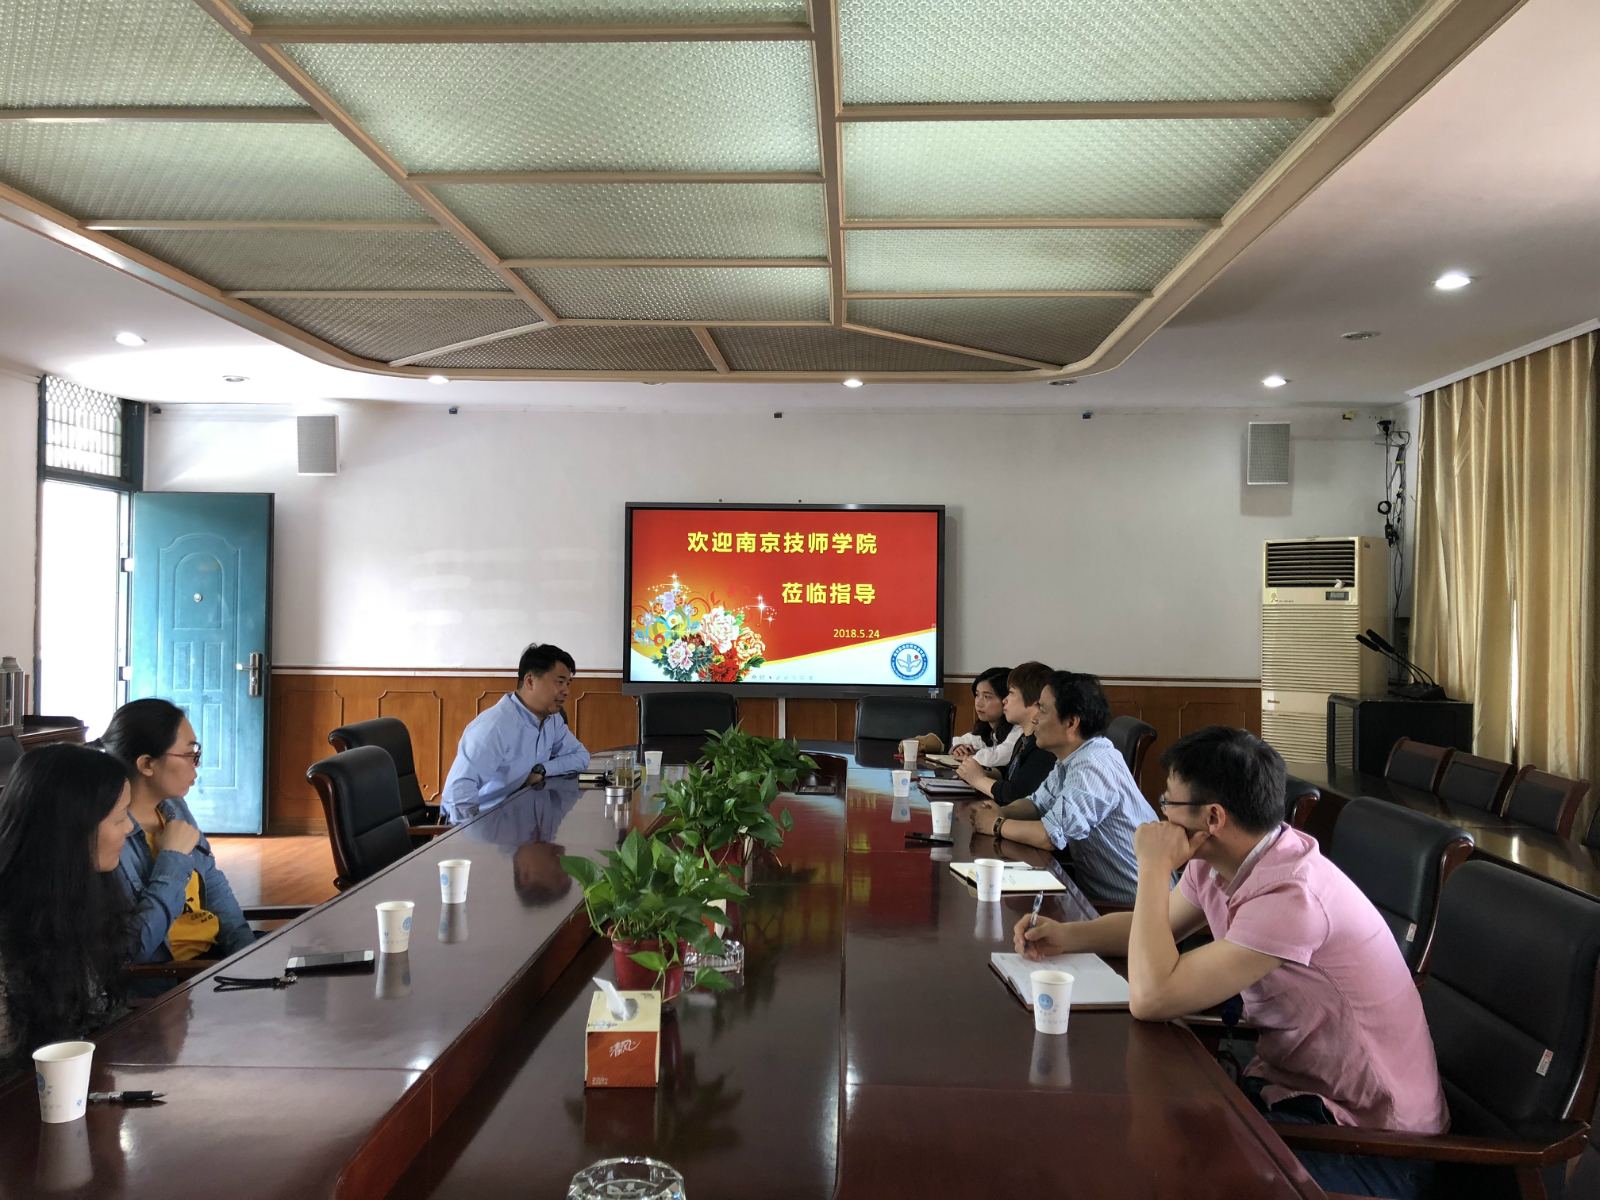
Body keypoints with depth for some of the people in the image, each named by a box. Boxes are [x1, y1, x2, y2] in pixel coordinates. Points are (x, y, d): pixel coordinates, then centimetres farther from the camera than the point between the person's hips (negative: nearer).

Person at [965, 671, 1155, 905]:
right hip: (1095, 890, 8)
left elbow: (1050, 836, -29)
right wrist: (1001, 812, -3)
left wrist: (997, 825, -12)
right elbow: (1038, 803, 18)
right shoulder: (1072, 760, 6)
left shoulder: (1094, 766, -24)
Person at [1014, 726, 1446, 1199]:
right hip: (1288, 1082, 8)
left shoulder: (1290, 895, -31)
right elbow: (1156, 928, 18)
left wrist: (1154, 868, -23)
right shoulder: (1214, 863, -3)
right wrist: (1067, 936, 1)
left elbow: (1149, 998, -31)